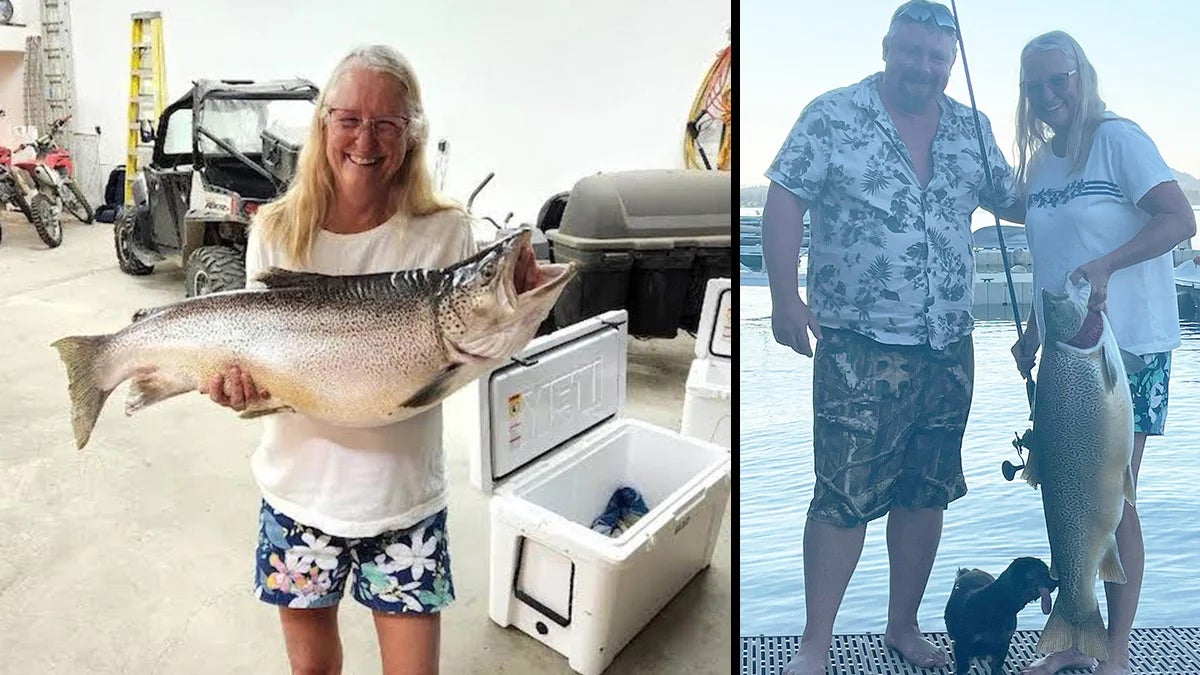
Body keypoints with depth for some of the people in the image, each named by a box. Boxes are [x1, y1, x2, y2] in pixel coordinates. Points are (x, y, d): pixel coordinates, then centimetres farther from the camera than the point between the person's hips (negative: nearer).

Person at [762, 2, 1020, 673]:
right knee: (844, 495, -4)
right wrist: (786, 296, -16)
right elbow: (785, 202, -7)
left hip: (949, 348, 6)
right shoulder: (833, 116, -3)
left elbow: (1013, 199, 21)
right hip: (861, 346, -5)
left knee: (927, 492, 13)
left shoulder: (972, 128, 11)